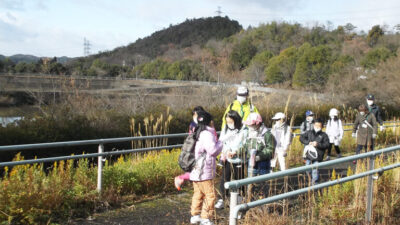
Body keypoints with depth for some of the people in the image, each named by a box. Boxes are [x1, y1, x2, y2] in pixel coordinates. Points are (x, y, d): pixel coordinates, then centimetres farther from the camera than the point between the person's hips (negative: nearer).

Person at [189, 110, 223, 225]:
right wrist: (220, 143, -7)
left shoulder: (198, 133, 14)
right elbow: (213, 150, -24)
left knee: (198, 194, 18)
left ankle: (195, 215, 26)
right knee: (210, 195, -2)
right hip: (204, 173, -10)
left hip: (196, 171, 10)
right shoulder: (207, 134, -17)